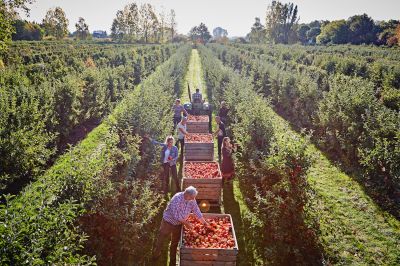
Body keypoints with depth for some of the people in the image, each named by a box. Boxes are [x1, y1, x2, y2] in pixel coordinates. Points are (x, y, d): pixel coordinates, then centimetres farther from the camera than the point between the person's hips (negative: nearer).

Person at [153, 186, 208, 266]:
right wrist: (186, 223, -22)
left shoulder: (192, 200, -14)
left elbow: (197, 211, -1)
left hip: (178, 224, 5)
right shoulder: (177, 198, -33)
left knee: (175, 243, 16)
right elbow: (176, 216, -31)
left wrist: (204, 223, 2)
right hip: (168, 222, -5)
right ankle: (156, 255, 37)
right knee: (161, 240, 11)